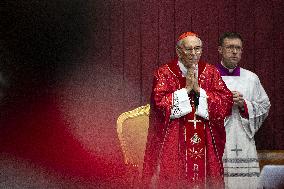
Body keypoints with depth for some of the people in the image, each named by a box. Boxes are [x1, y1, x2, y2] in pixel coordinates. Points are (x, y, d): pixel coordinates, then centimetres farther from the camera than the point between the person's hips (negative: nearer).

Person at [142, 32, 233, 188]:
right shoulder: (164, 73, 1)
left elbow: (226, 102, -2)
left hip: (206, 144, 3)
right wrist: (186, 89, -12)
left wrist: (198, 90, -10)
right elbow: (160, 103, -13)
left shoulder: (211, 73, 9)